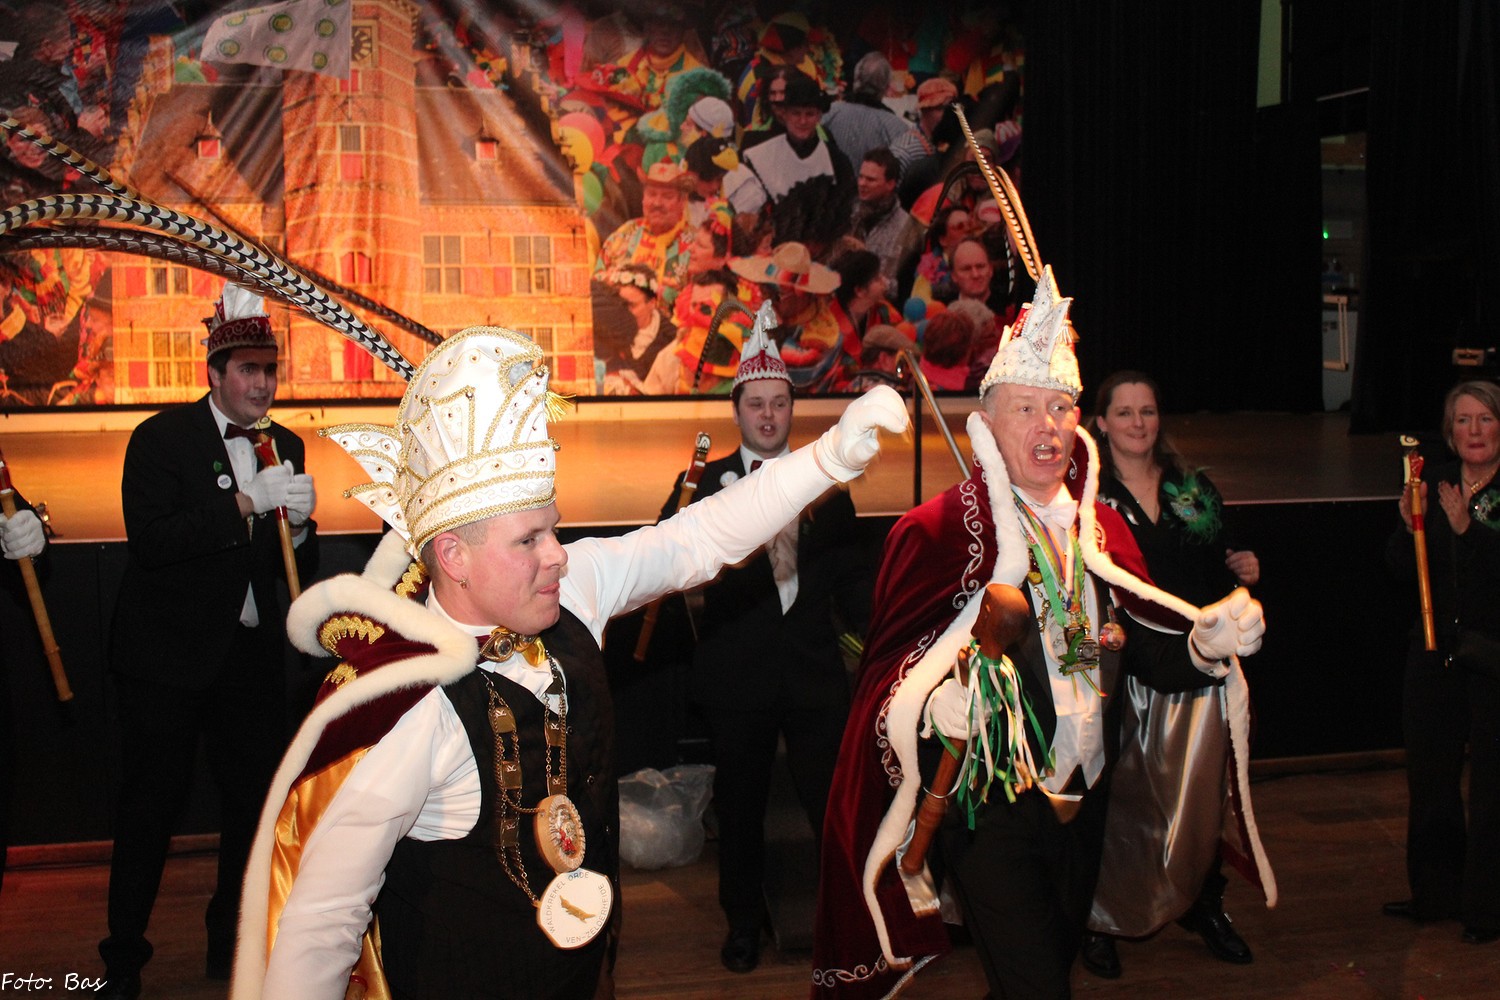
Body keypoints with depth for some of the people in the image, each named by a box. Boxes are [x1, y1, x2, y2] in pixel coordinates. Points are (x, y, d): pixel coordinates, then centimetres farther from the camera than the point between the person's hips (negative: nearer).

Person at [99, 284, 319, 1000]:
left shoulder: (285, 447, 8)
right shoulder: (161, 438, -8)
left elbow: (296, 567, 10)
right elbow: (148, 539, -21)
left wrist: (298, 524, -13)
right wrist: (248, 505, -26)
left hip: (250, 654, 5)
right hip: (167, 652, -5)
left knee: (256, 794, 10)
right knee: (151, 804, 3)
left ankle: (233, 942, 29)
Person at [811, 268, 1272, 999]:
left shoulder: (1102, 529, 7)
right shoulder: (935, 532, -11)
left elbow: (1144, 650, 4)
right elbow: (888, 677, -14)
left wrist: (1208, 644, -15)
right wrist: (935, 705, -34)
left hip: (1085, 802, 6)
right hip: (988, 806, -6)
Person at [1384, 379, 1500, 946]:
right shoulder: (1434, 483, 6)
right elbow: (1401, 567, 4)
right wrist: (1409, 524, -13)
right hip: (1436, 651, 5)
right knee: (1429, 776, 14)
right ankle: (1435, 893, 30)